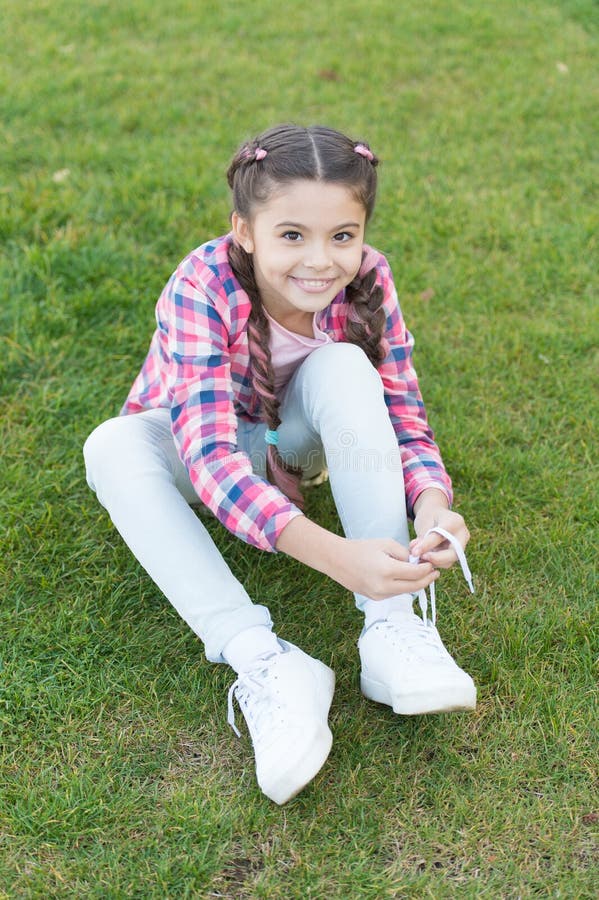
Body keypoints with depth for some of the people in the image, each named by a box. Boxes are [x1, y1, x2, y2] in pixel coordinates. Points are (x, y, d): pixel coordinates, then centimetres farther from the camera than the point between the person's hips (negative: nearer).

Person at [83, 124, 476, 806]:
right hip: (195, 446, -1)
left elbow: (404, 416, -20)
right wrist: (333, 555, -57)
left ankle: (393, 626, -32)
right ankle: (260, 660, -38)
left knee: (345, 369, -30)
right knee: (113, 447, -34)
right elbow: (211, 454, -44)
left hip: (290, 443, 2)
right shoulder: (202, 290, -34)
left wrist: (432, 506, -44)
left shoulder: (366, 282, -23)